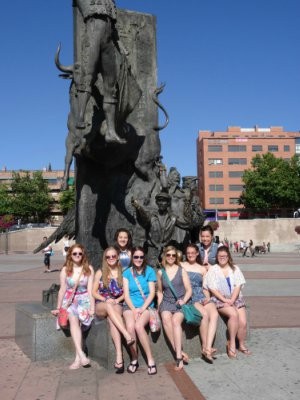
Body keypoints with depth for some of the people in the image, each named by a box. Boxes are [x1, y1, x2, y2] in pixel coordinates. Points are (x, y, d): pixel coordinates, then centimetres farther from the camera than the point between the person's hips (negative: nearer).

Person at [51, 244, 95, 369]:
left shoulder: (89, 269, 1)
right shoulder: (65, 270, 4)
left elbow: (90, 289, -3)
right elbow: (62, 290, 8)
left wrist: (92, 307, -10)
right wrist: (58, 307, 9)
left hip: (84, 300, 0)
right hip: (69, 300, 1)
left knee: (76, 320, -27)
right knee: (73, 320, -28)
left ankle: (78, 358, -25)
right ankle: (82, 356, -37)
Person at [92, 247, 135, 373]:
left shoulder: (122, 273, 10)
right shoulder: (100, 273, 9)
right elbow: (94, 292, 7)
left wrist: (117, 300, -10)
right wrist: (106, 300, -11)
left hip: (117, 304, 0)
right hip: (101, 305, 0)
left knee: (111, 319, -36)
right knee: (109, 306, -39)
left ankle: (119, 357, -46)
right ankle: (127, 336, -50)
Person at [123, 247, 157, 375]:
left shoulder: (150, 271, 4)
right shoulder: (127, 273, 8)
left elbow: (152, 293, -1)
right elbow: (126, 294, 2)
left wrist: (142, 308, -13)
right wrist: (134, 309, -12)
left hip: (146, 306, -1)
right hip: (130, 306, 1)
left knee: (138, 326, -31)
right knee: (130, 326, -29)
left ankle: (150, 360, -20)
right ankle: (134, 359, -11)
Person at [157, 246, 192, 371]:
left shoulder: (182, 271, 6)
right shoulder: (160, 272, 12)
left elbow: (189, 290, 5)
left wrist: (183, 300, -12)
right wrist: (159, 305, 8)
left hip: (180, 301, -2)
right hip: (167, 301, 2)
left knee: (175, 320, -33)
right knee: (166, 318, -32)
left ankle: (178, 356, -34)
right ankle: (179, 352, -30)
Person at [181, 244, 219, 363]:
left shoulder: (202, 269, 21)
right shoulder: (181, 266, 9)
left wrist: (207, 298, 1)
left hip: (201, 296, 4)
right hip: (188, 297, -4)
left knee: (214, 314, -27)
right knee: (204, 314, -31)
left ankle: (208, 348, -33)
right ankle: (205, 348, -18)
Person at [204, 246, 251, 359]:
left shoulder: (235, 269, 11)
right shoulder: (213, 270, 3)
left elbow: (238, 286, 2)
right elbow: (212, 288, -5)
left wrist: (232, 300, -13)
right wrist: (225, 300, -15)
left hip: (235, 299, 3)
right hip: (220, 299, -3)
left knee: (243, 322, -17)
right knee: (234, 314, -31)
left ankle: (242, 344, 9)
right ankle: (231, 344, -17)